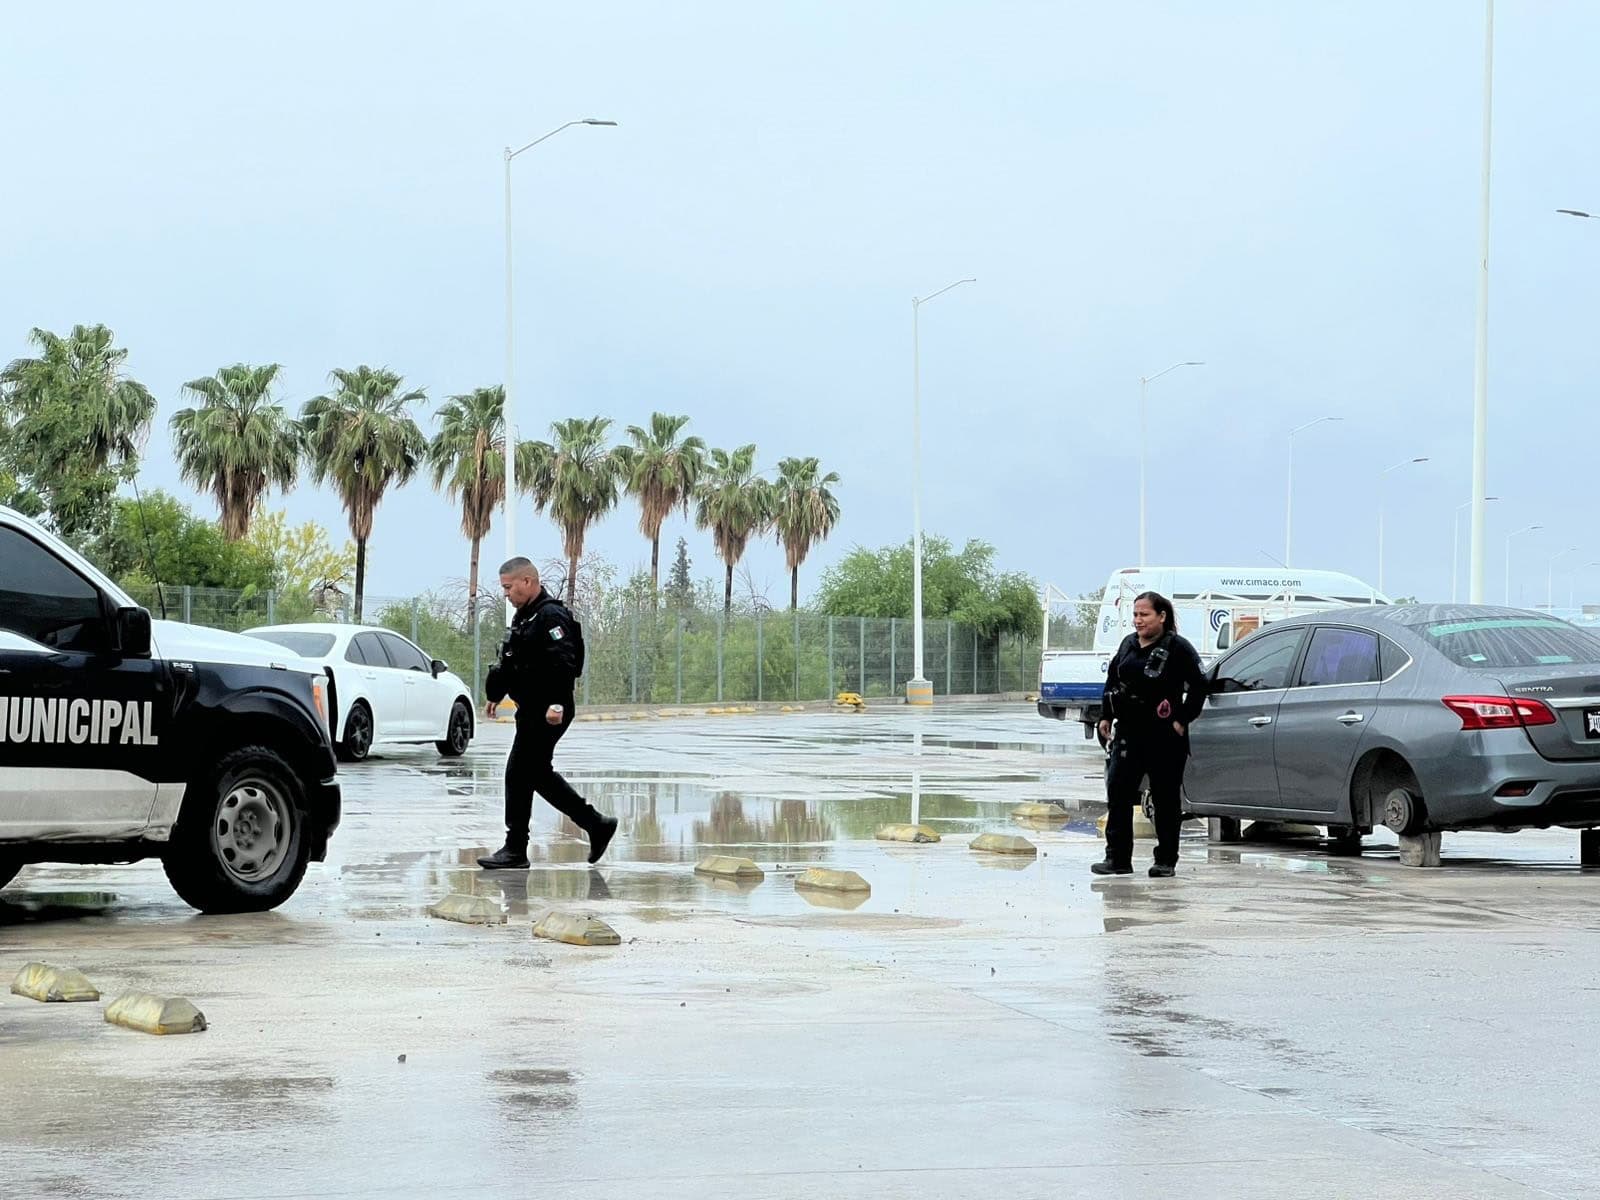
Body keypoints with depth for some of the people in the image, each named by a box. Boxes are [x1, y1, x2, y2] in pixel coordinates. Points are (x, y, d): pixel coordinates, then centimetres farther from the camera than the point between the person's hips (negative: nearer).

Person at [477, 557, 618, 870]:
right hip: (531, 710, 10)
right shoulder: (524, 616, 18)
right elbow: (509, 664, 29)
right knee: (539, 774, 14)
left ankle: (515, 850, 0)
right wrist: (496, 696, 31)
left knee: (519, 775, -7)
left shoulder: (551, 616, -15)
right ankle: (596, 824, 21)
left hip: (546, 713, -10)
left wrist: (557, 703, -33)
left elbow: (563, 664, -26)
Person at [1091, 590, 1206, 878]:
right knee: (1118, 792, -3)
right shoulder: (1128, 644, 11)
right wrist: (1106, 716, 14)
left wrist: (1182, 720, -10)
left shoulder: (1178, 648, -7)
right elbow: (1112, 680, 21)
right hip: (1128, 733, 5)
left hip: (1164, 736, -5)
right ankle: (1118, 858, 1)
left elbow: (1198, 686, -8)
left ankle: (1166, 861, 11)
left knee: (1166, 798, 3)